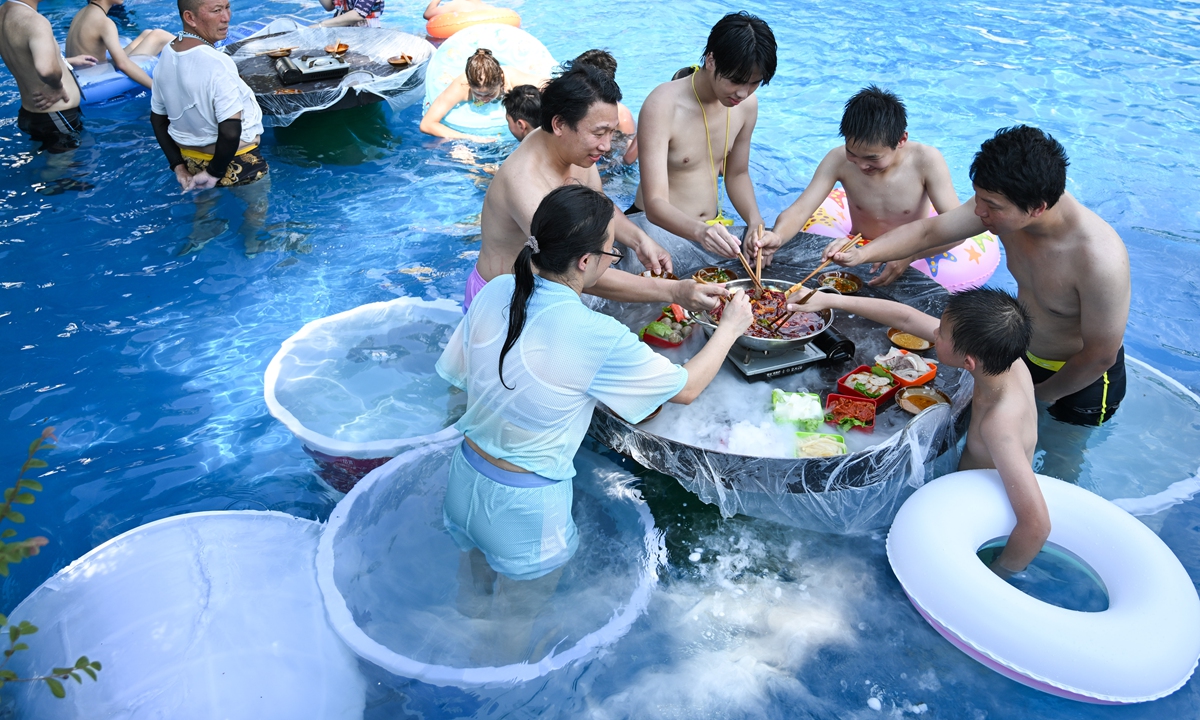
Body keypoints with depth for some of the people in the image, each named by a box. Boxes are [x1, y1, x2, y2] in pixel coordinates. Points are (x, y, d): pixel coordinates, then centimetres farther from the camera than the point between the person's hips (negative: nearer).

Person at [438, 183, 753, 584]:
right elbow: (687, 389, -13)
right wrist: (730, 328, 3)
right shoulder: (598, 337, -29)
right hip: (522, 508, -5)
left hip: (464, 479, 6)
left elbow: (458, 377, 3)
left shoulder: (495, 291, -13)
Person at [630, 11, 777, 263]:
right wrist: (700, 231, -47)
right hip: (659, 229, -6)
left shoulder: (747, 103, -1)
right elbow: (655, 204, -27)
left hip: (713, 228, 6)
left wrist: (756, 222, -5)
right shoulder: (663, 106, -21)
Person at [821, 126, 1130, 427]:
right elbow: (929, 230, -10)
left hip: (1080, 379, -5)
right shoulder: (1003, 201, -23)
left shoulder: (1100, 260, -40)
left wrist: (1042, 395, -11)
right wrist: (863, 253, -25)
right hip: (1024, 357, 6)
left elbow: (1100, 356, -26)